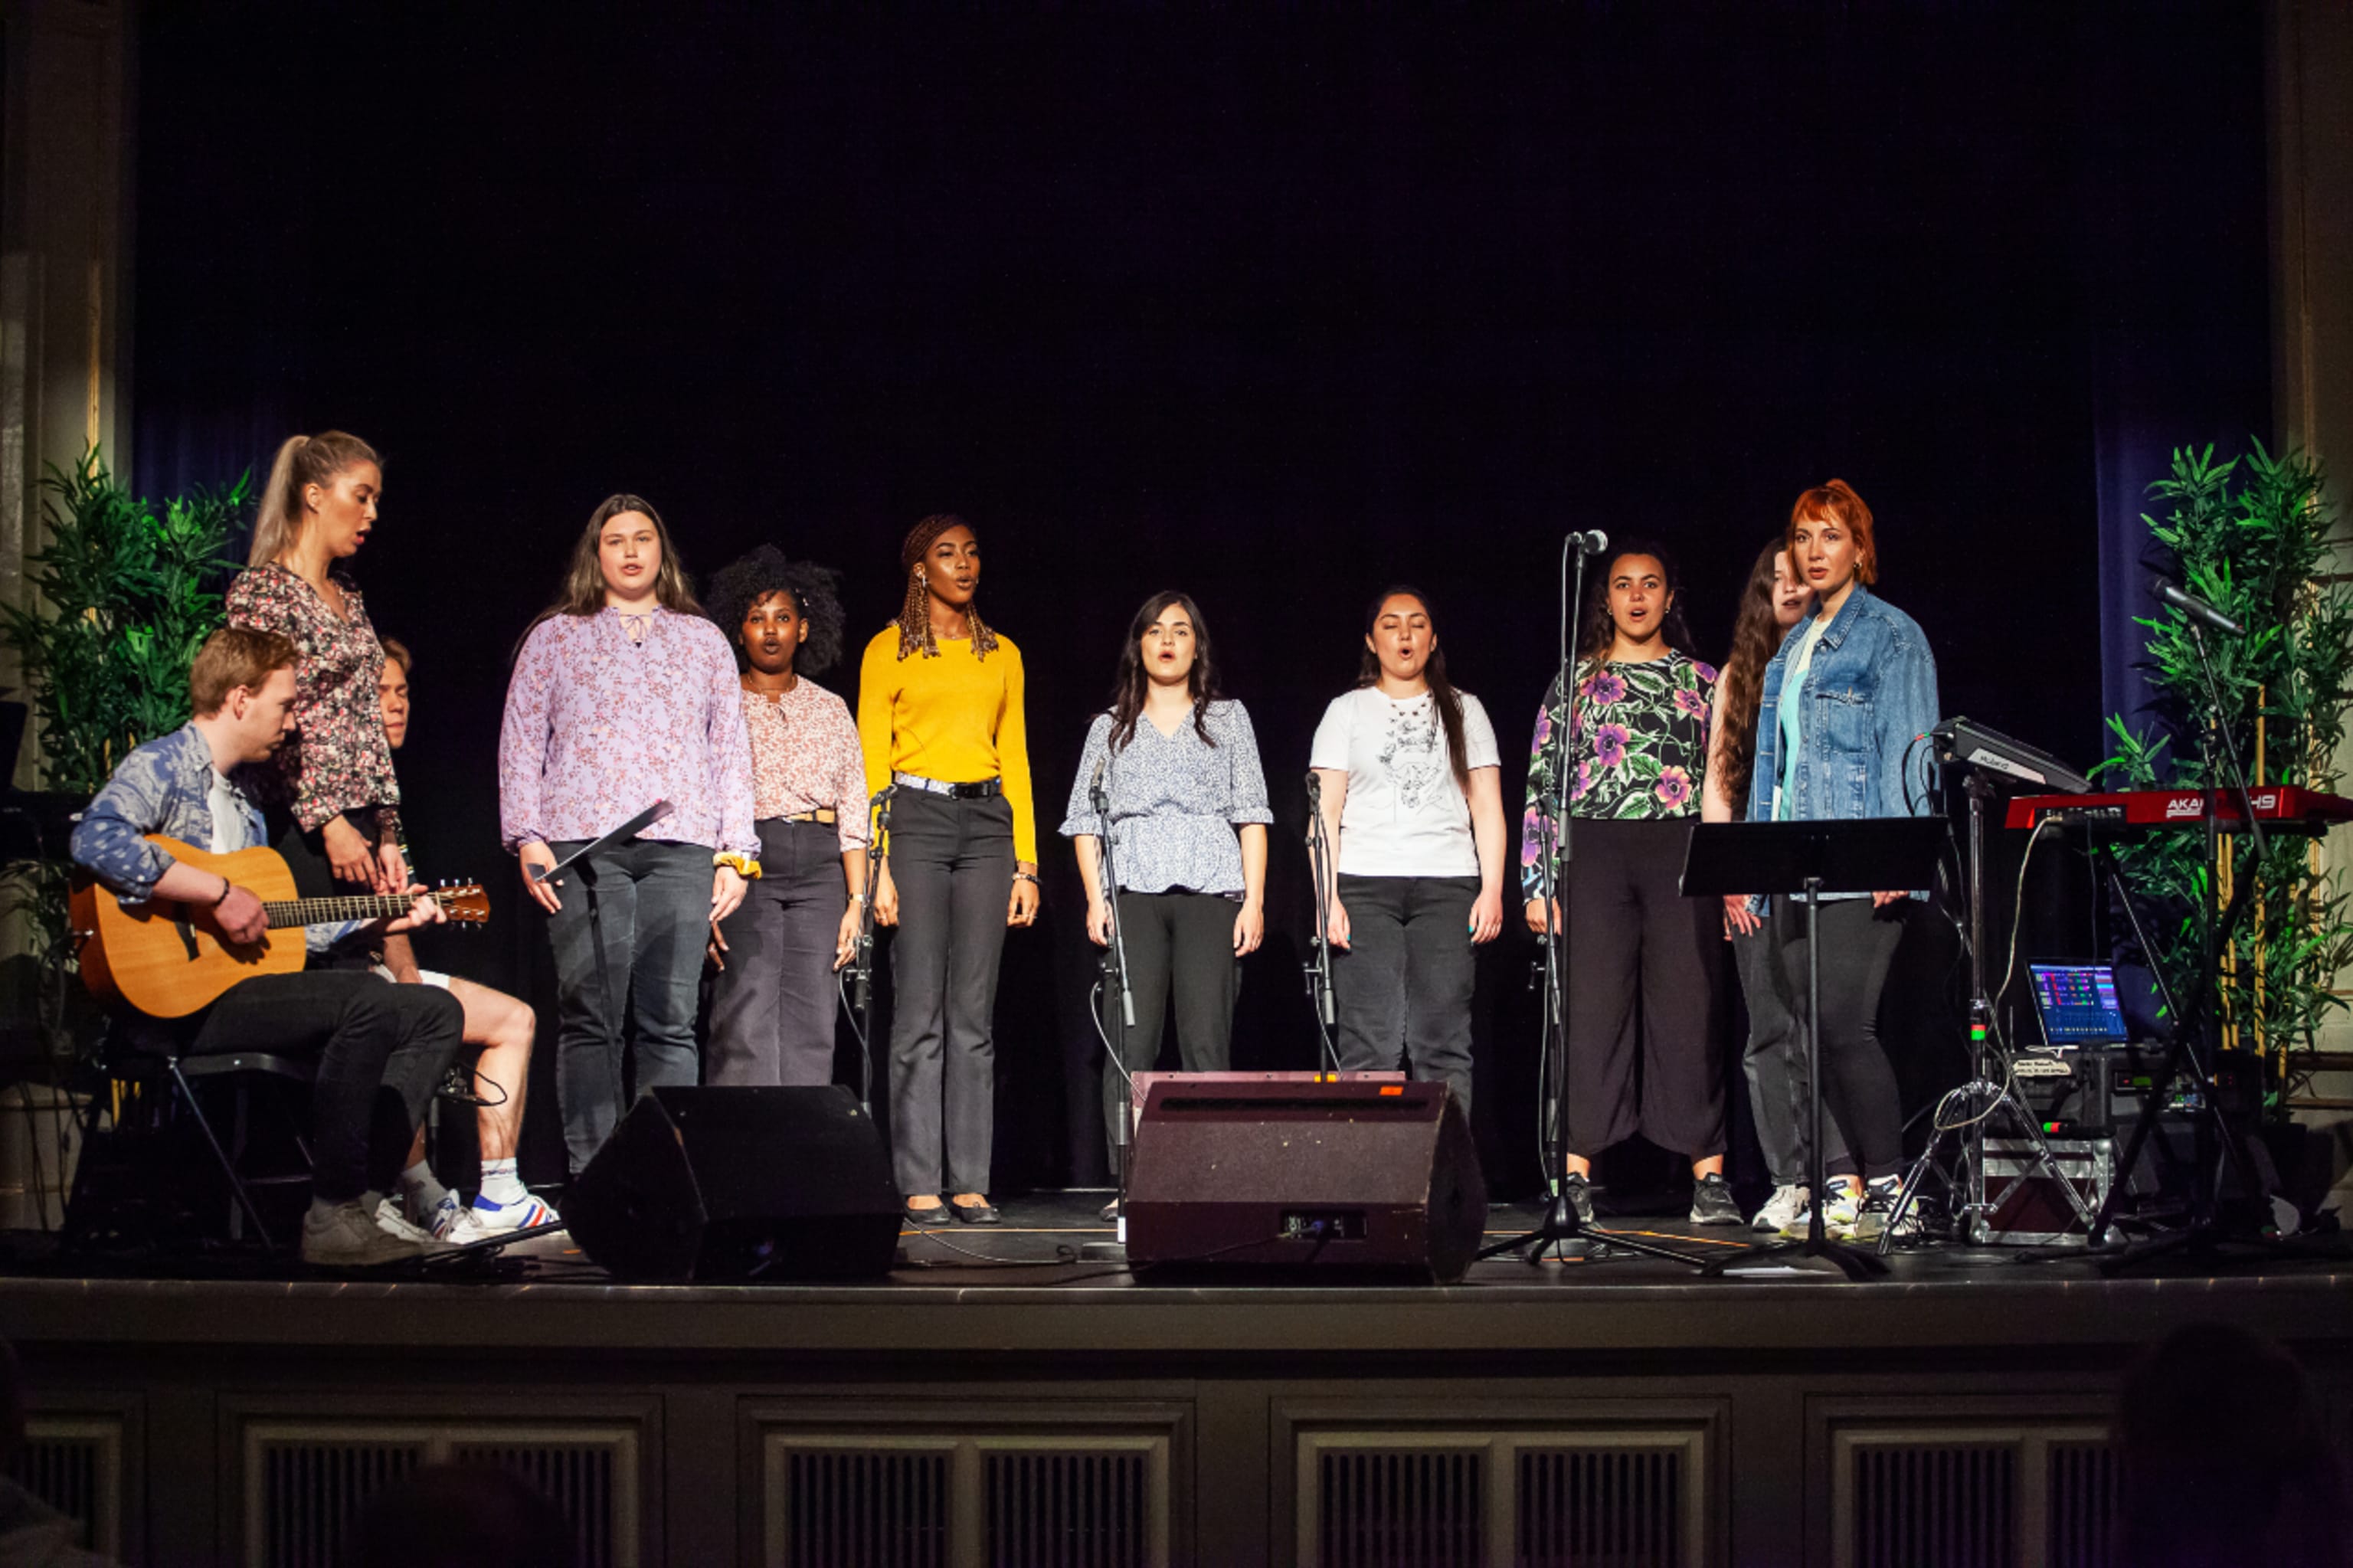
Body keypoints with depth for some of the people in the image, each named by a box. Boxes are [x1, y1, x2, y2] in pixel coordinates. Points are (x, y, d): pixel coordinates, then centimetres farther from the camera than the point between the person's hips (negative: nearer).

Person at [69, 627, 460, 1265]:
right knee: (362, 999, -29)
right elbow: (97, 841, -29)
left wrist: (375, 922, 21)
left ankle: (365, 1187, -8)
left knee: (435, 1012, 2)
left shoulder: (242, 795, 23)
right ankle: (334, 1217, -25)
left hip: (244, 982, 10)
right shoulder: (161, 767, -6)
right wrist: (220, 893, -26)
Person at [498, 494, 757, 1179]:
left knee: (670, 1020, -4)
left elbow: (732, 750, 17)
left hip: (682, 848, 1)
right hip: (583, 847, -1)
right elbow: (521, 741, 10)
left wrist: (736, 852, 8)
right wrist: (528, 838, -2)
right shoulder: (554, 637, 15)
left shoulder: (704, 641, 20)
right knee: (590, 1018, -6)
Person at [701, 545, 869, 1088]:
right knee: (747, 1022, -13)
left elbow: (853, 814, 13)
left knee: (811, 1026, -3)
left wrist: (855, 900, 4)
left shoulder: (830, 710, 16)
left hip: (818, 870, 3)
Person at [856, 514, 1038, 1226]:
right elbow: (870, 761, 0)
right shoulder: (889, 650, 5)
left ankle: (970, 1183, 2)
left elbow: (1015, 759, 16)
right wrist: (876, 864, -9)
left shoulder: (1002, 654, 17)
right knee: (920, 1011, -7)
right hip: (916, 815, -3)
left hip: (987, 821, 3)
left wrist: (1026, 862, 8)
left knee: (975, 1013, 1)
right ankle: (919, 1185, -5)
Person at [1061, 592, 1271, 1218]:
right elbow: (1086, 819, 12)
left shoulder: (1228, 718, 16)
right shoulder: (1111, 727, 17)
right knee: (1131, 1042, -6)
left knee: (1206, 1043, -6)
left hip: (1211, 890, -1)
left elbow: (1251, 815, 10)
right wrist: (1095, 898, -1)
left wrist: (1254, 899, 0)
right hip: (1133, 891, 1)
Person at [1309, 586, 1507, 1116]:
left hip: (1448, 886, 1)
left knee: (1442, 1043, -6)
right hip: (1365, 887, -1)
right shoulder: (1346, 712, 13)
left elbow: (1487, 808, 11)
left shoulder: (1464, 711, 16)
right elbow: (1326, 811, 6)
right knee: (1369, 1044, -9)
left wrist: (1492, 890, -2)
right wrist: (1327, 896, -6)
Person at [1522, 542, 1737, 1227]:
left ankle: (1709, 1177, -1)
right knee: (1591, 1009, -4)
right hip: (1595, 852, 0)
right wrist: (1537, 881, 0)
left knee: (1689, 1009, -3)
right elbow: (1542, 783, 8)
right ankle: (1576, 1177, -2)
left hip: (1682, 851, 1)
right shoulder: (1575, 681, 11)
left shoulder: (1700, 681, 13)